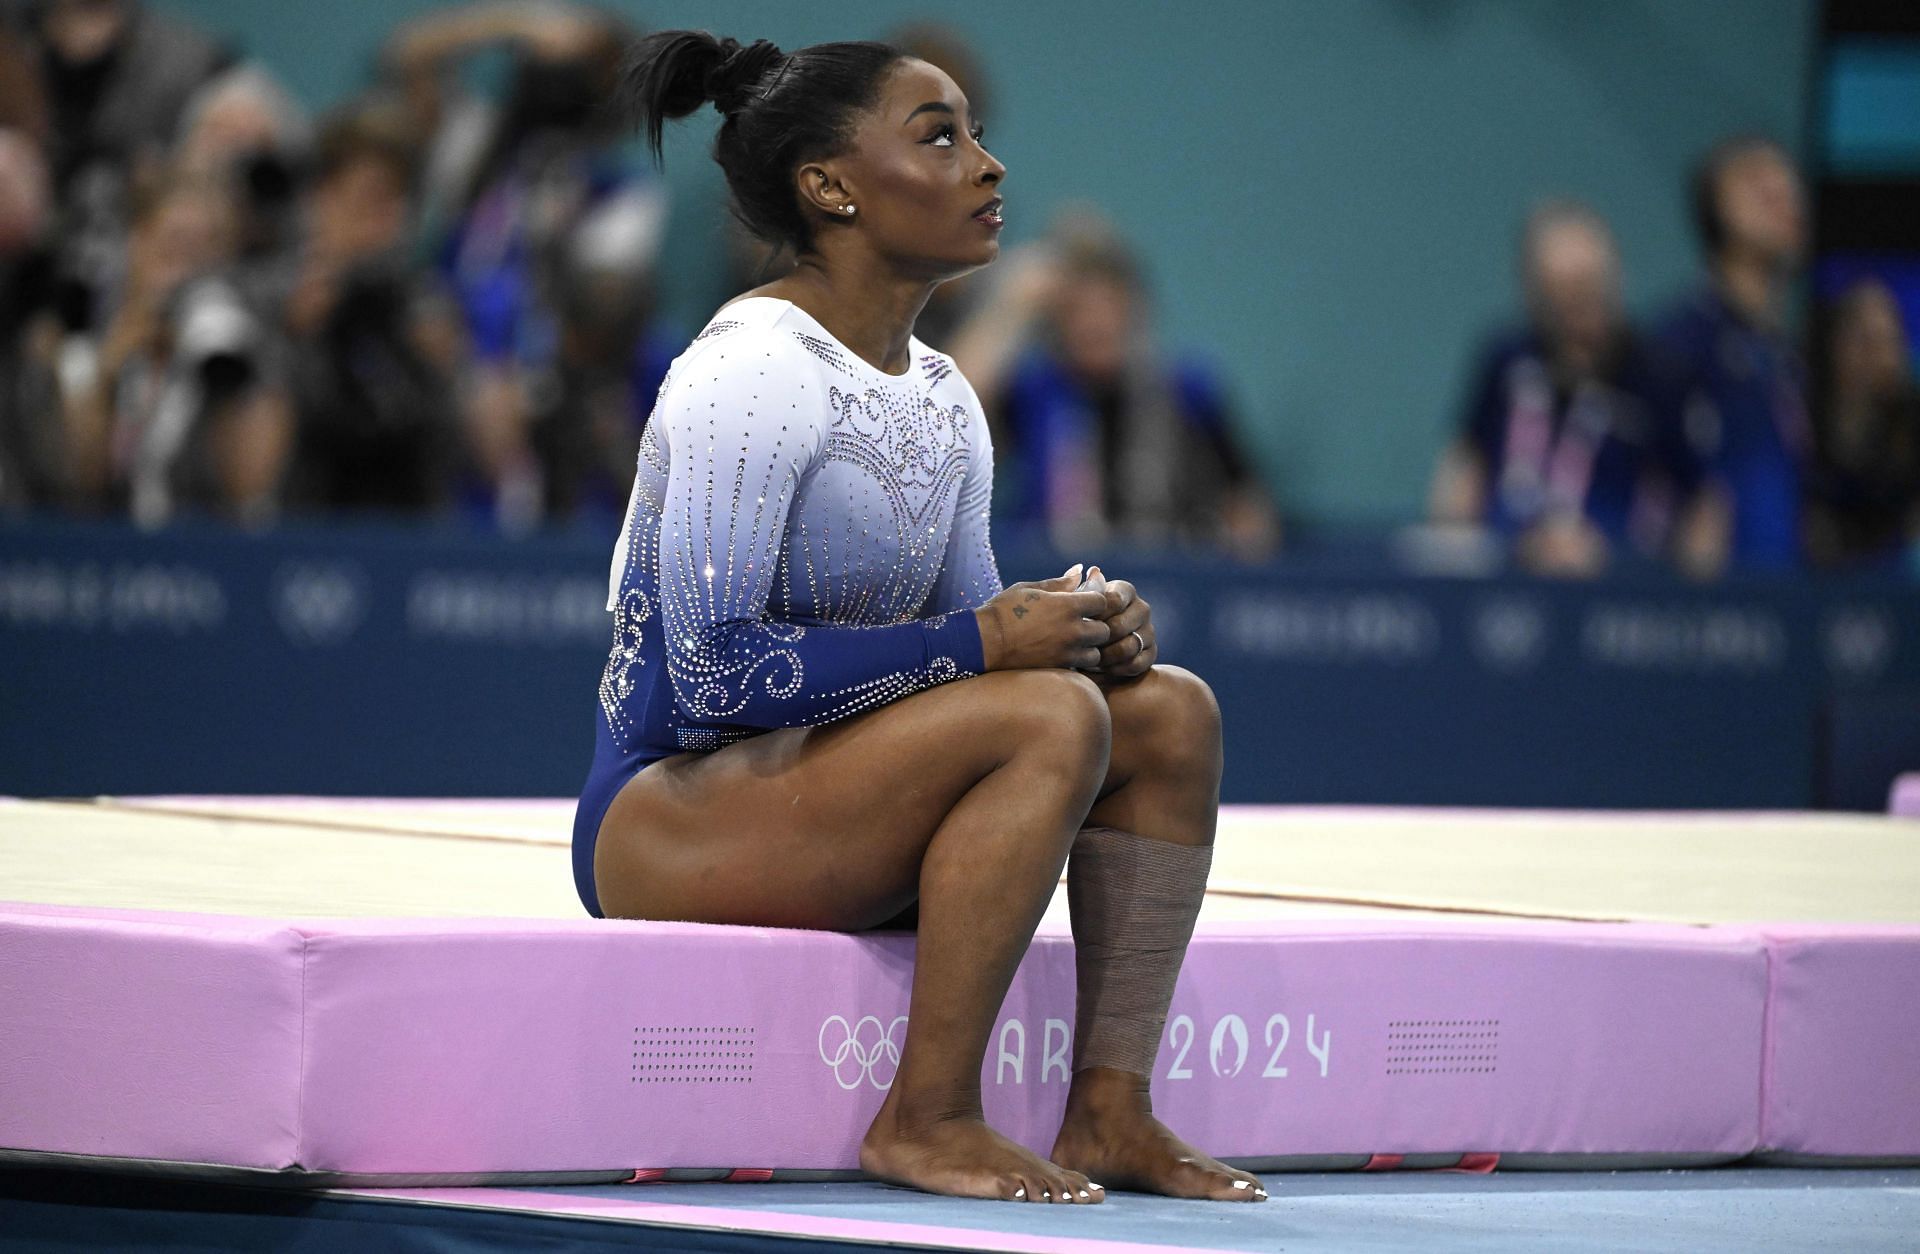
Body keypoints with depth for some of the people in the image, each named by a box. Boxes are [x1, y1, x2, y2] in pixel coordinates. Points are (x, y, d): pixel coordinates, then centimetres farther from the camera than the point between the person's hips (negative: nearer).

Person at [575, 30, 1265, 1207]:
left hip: (808, 793, 9)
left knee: (1173, 711, -1)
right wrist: (980, 642, -22)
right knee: (1051, 717, -26)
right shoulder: (749, 373, -16)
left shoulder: (942, 396, 12)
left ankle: (1108, 1108, -6)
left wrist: (1082, 627, -8)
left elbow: (970, 630, 15)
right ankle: (925, 1119, -22)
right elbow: (716, 672, -23)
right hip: (661, 813, -9)